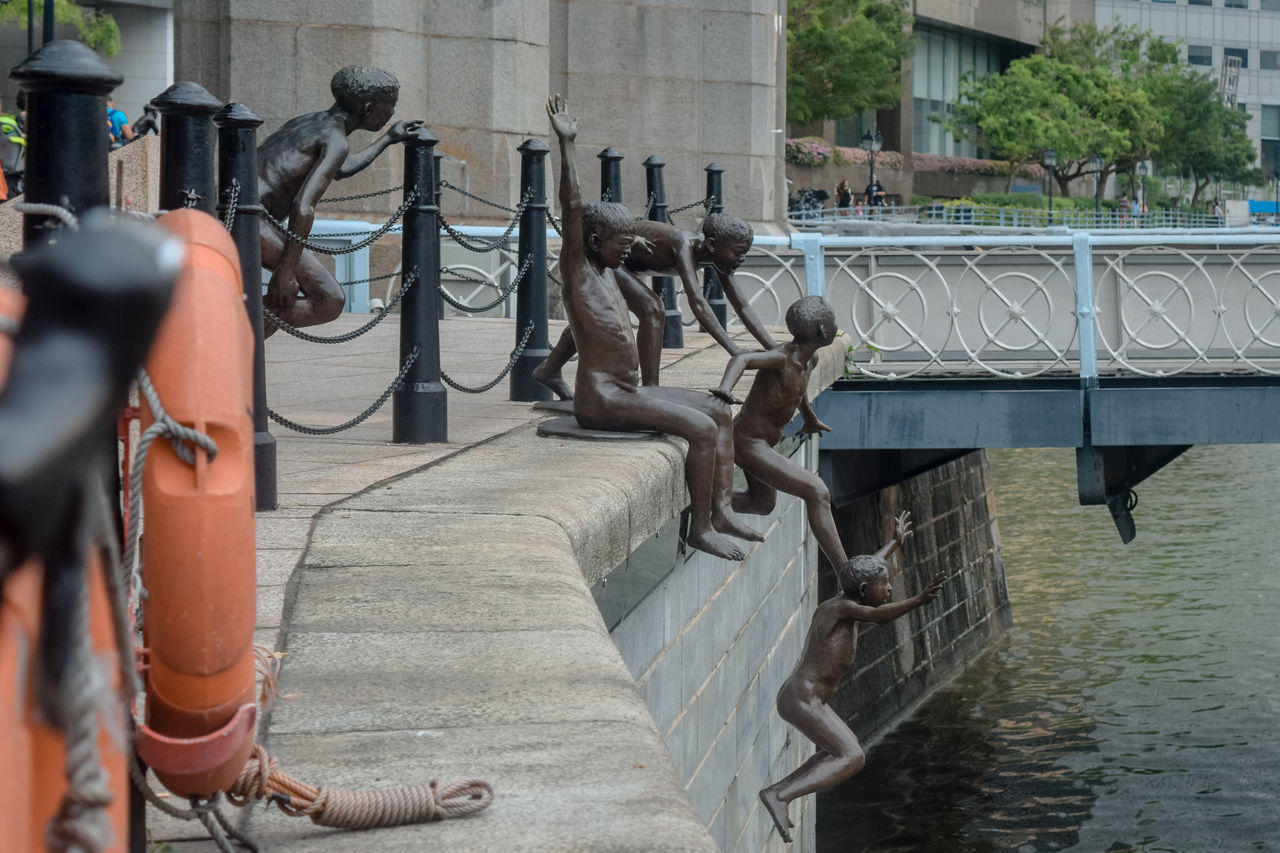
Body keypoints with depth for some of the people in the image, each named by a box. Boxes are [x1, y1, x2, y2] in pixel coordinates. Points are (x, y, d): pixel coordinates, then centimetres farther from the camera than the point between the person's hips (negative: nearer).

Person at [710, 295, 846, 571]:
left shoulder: (810, 359, 2)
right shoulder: (782, 357, -26)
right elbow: (742, 359, -45)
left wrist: (810, 419, 44)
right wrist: (725, 388, -66)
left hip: (763, 441, 11)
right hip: (748, 443, -11)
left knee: (762, 505, 33)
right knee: (817, 492, -21)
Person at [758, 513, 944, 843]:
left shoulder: (839, 602, 14)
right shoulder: (844, 607, -12)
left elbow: (865, 569, 33)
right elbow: (879, 616, -32)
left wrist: (896, 542, 48)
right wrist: (917, 602, -45)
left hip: (797, 697, 10)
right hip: (803, 699, -10)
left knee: (842, 751, 26)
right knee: (852, 758, -21)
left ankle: (779, 790, 20)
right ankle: (780, 796, -28)